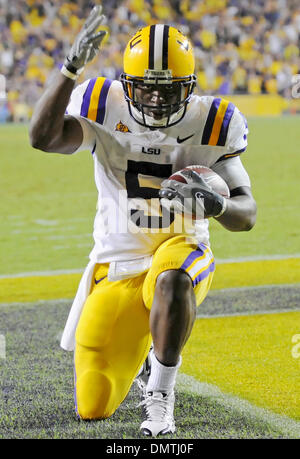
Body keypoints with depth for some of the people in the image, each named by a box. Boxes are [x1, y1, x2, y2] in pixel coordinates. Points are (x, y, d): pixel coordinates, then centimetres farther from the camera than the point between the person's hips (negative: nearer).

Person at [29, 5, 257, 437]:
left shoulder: (210, 124, -11)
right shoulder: (106, 108, -11)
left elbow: (246, 215, -12)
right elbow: (42, 137, -29)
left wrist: (215, 204, -36)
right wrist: (71, 69, -41)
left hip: (181, 250, -2)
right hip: (116, 266, 2)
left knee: (171, 281, -42)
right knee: (93, 409, 3)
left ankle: (160, 392, -19)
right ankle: (140, 354, 38)